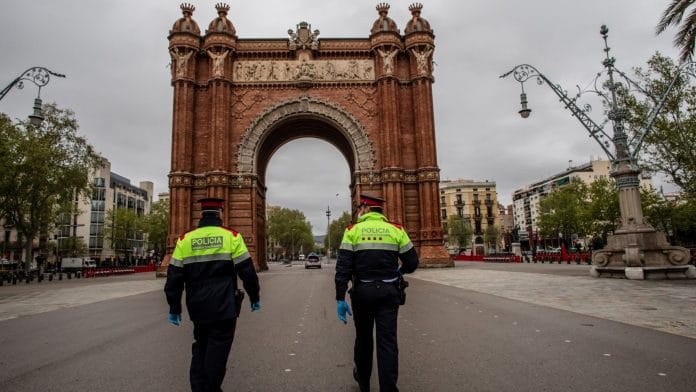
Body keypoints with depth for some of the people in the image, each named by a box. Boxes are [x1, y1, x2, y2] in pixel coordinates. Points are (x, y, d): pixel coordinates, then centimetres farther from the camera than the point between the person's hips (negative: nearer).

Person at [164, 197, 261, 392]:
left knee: (200, 348, 20)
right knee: (217, 352, 6)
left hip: (197, 308, 4)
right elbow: (247, 271, -5)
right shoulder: (232, 236, -6)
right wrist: (254, 297, 7)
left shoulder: (185, 239, 2)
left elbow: (174, 277, 2)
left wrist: (174, 308, 10)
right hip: (224, 308, -3)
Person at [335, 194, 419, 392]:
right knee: (387, 342, 2)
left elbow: (343, 266, -10)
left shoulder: (353, 230, -3)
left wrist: (340, 298, -9)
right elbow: (412, 262, 2)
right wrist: (399, 271, 24)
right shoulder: (396, 229, 1)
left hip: (363, 292, 0)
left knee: (363, 336, 19)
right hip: (388, 292, 0)